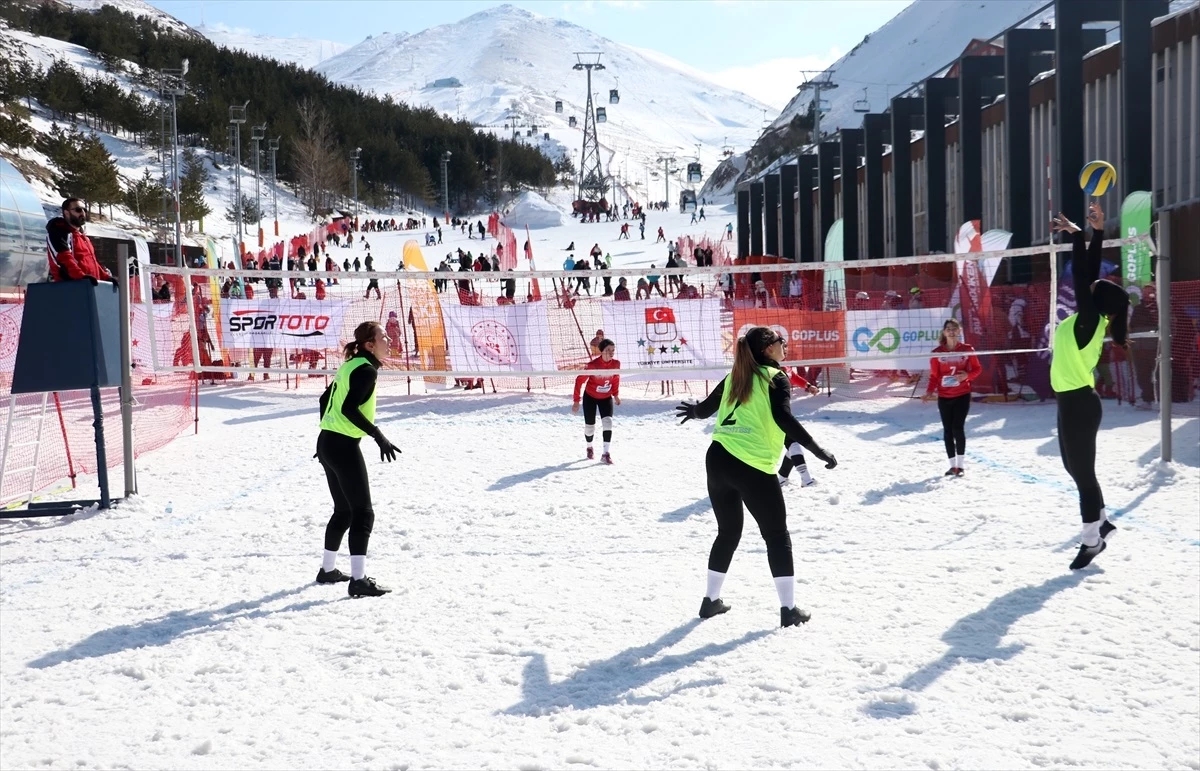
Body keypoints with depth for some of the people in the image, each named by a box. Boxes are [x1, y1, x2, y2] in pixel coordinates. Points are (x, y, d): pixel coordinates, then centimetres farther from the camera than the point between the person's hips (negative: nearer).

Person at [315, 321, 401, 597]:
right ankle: (358, 580, -12)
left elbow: (325, 399, 20)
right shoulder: (367, 370, -13)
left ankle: (328, 570, 30)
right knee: (363, 513, -7)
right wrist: (379, 436, -24)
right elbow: (349, 408, -24)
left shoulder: (351, 365, 14)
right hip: (344, 447, -9)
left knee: (343, 510, 20)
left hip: (327, 442, 9)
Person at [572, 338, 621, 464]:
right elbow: (579, 381, -20)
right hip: (590, 397, -2)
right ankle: (589, 447, 38)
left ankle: (605, 454, -14)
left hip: (606, 398, 3)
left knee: (607, 422, -16)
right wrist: (576, 401, -19)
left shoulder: (616, 364, -16)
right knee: (589, 426, 7)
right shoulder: (592, 365, -28)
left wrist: (616, 395, 13)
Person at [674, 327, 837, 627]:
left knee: (728, 532, 22)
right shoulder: (776, 378, -3)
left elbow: (706, 408, 23)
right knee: (777, 536, 6)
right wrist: (818, 450, -15)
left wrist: (693, 411, 46)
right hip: (753, 467, -6)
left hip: (717, 460, 6)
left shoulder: (735, 377, 14)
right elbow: (785, 419, -17)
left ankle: (711, 600, 27)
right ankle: (789, 608, 3)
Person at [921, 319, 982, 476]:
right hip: (944, 397, 2)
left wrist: (967, 375, -14)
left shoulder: (967, 350, -2)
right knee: (947, 431, 5)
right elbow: (934, 375, 2)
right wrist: (930, 392, -12)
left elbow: (977, 368, 6)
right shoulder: (937, 352, -2)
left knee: (958, 428, -10)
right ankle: (952, 465, 14)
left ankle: (960, 465, 1)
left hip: (962, 395, -2)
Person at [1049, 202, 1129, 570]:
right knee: (1075, 466, 20)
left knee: (1082, 470, -2)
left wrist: (1077, 234, -15)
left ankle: (1092, 539, 6)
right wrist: (1096, 233, 9)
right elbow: (1089, 274, 10)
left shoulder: (1089, 319, -16)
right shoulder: (1090, 320, 6)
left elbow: (1081, 276, -21)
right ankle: (1100, 521, 31)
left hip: (1078, 403, -10)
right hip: (1076, 401, 10)